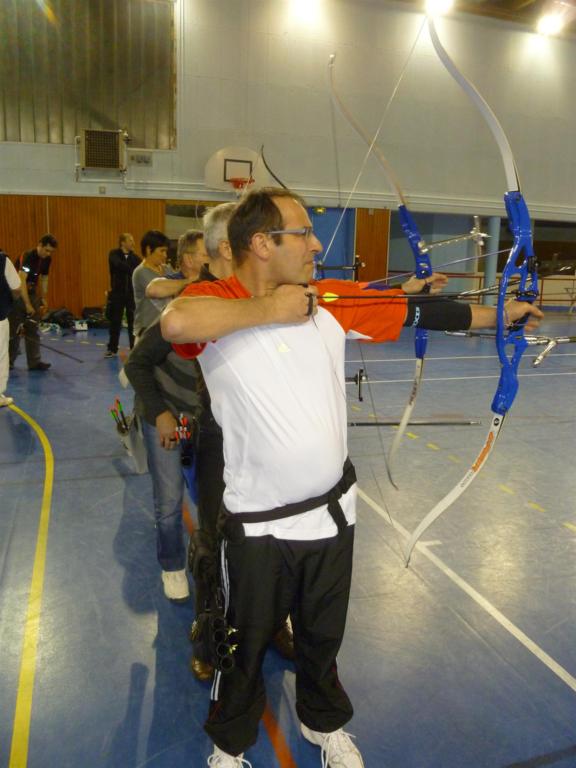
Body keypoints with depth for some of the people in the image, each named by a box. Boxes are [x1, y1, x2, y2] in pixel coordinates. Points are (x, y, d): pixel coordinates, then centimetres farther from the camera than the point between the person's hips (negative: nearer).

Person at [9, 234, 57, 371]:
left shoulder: (46, 259, 0)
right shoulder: (27, 257, -23)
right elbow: (21, 281, -31)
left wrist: (44, 300, 9)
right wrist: (28, 305, -34)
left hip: (32, 293, 7)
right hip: (17, 294, -7)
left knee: (33, 329, 5)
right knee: (14, 329, 0)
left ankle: (34, 362, 7)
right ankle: (8, 361, 12)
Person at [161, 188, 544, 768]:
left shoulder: (331, 301, -3)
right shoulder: (217, 303, -16)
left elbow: (413, 311, 5)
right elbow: (175, 322, -39)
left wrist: (501, 313, 12)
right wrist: (268, 309, -27)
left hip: (332, 508, 4)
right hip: (259, 523, -4)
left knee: (324, 634, 27)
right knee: (246, 642, 20)